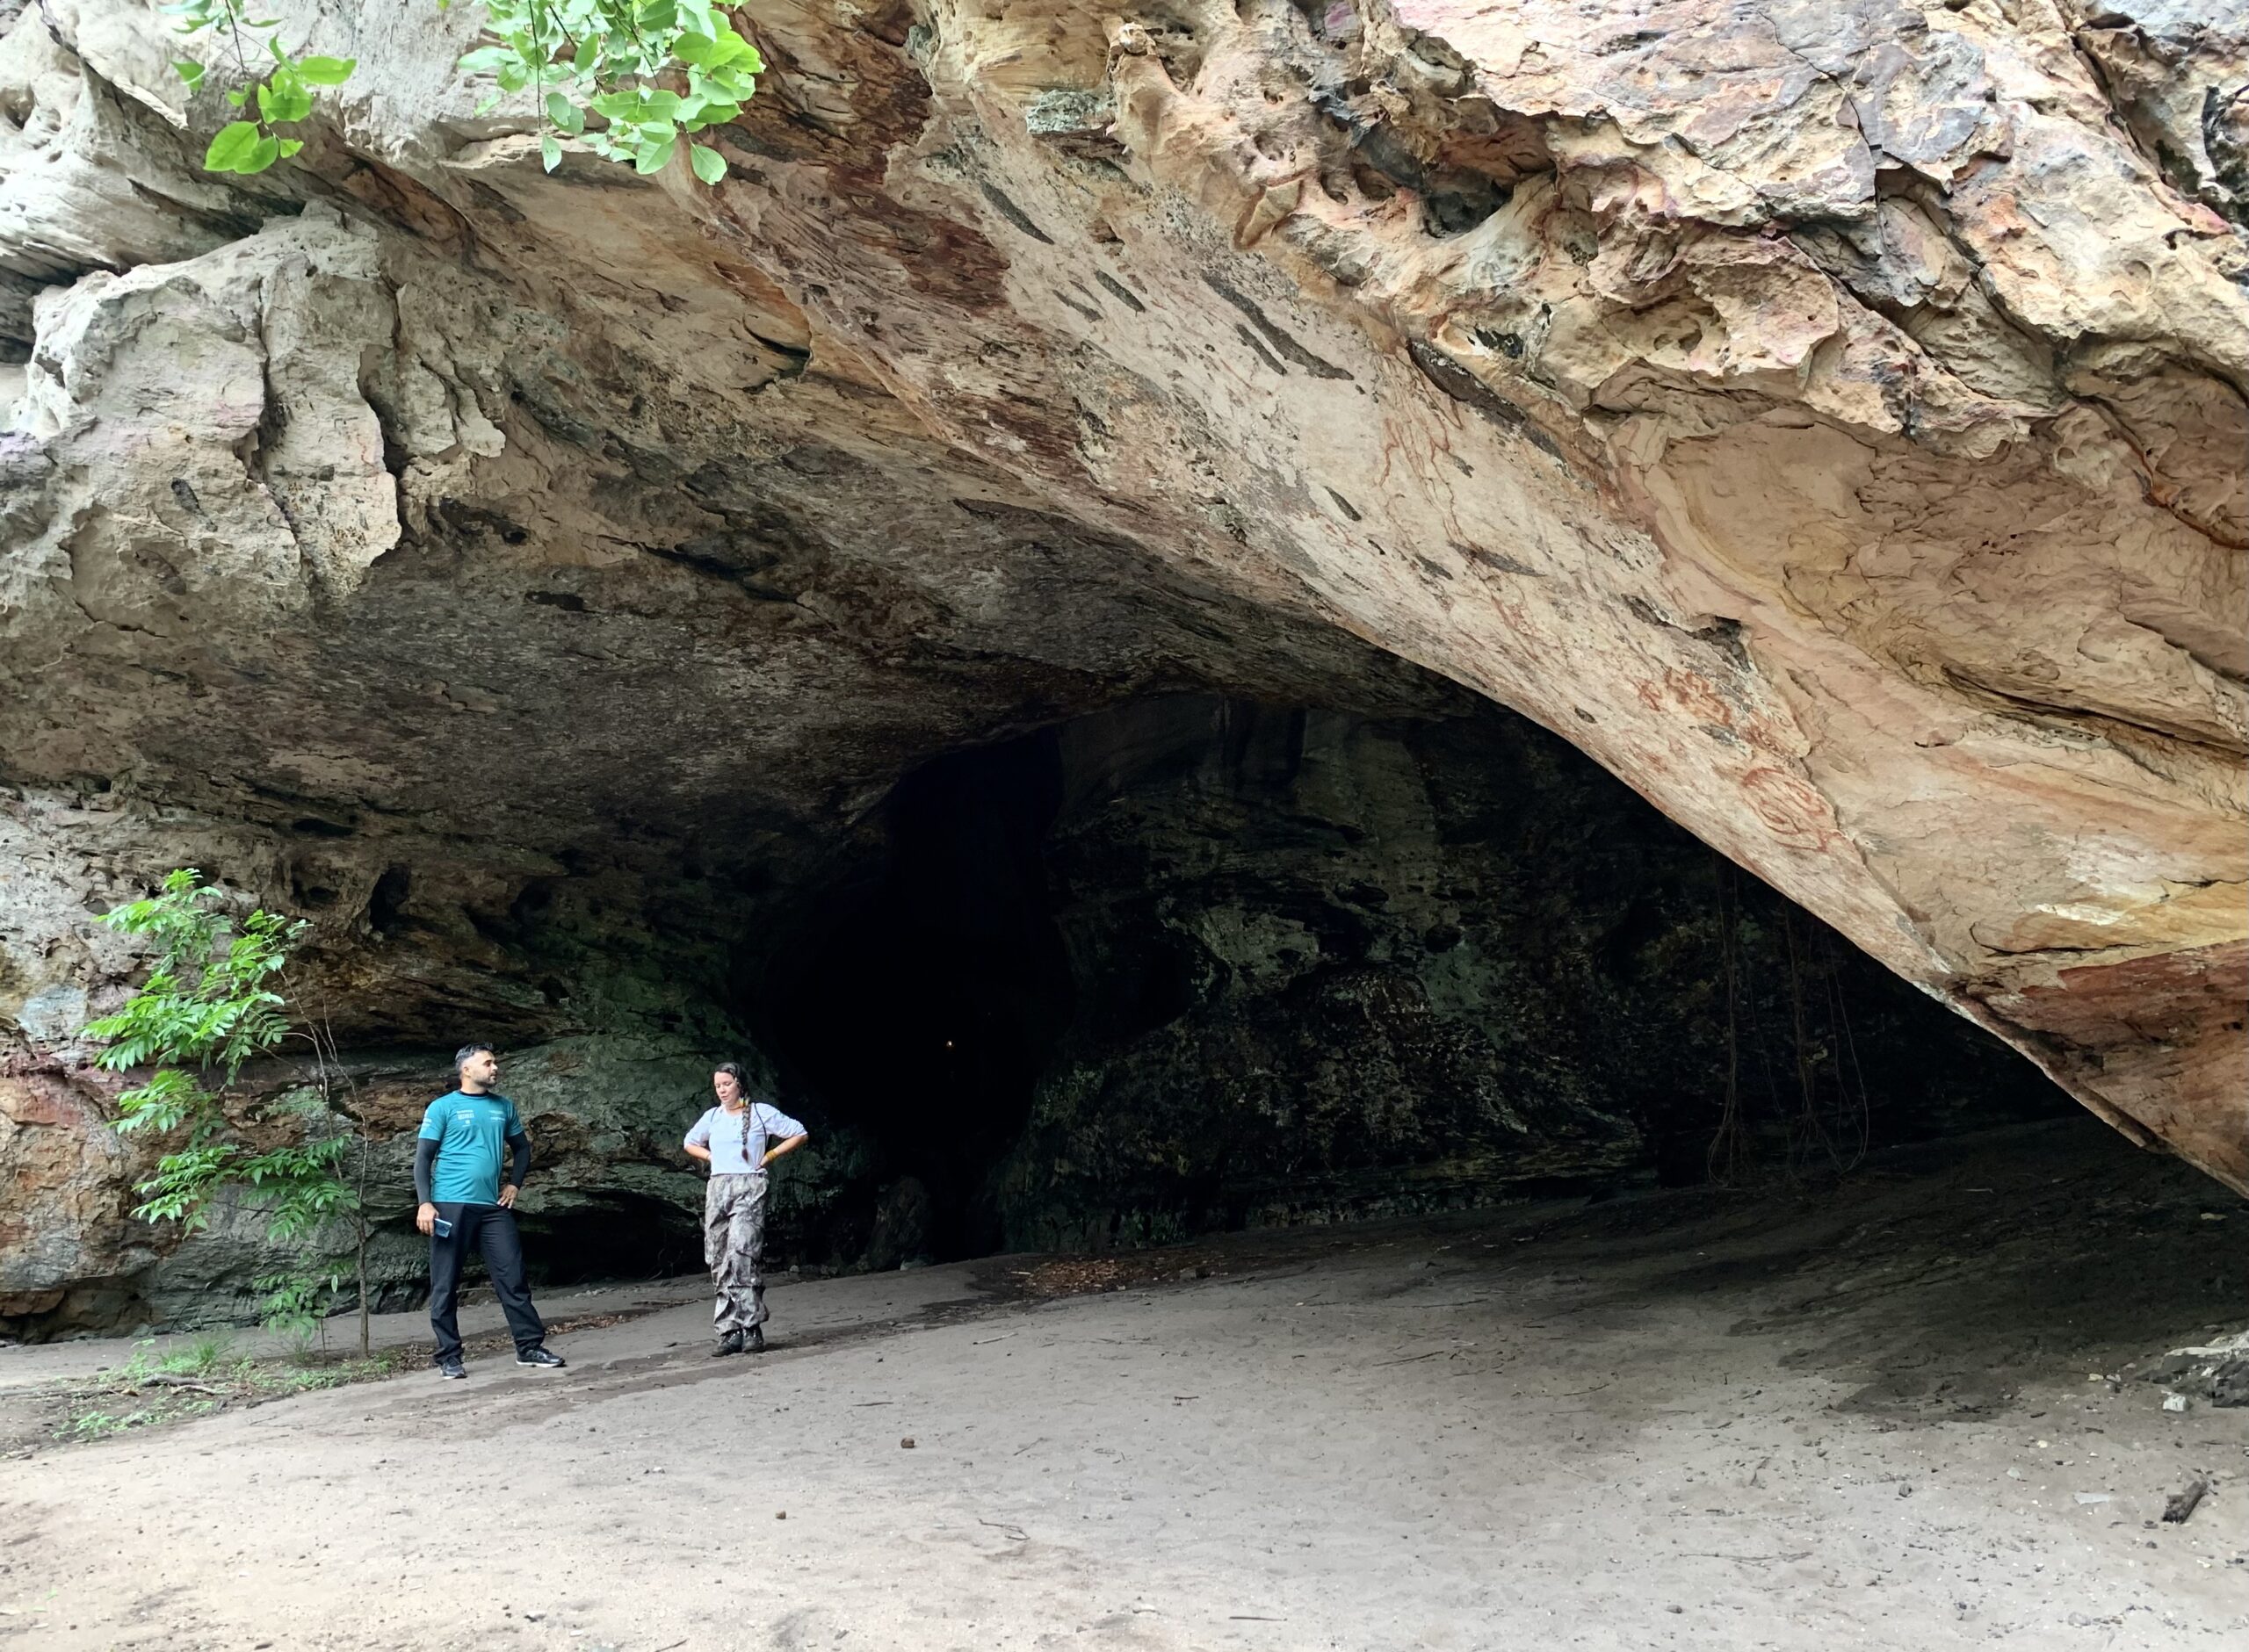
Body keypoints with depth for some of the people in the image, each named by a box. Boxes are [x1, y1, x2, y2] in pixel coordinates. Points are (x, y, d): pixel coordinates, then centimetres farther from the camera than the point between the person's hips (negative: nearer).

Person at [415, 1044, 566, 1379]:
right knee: (445, 1286, 1)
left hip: (493, 1207, 4)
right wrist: (425, 1202, -13)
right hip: (451, 1206, -4)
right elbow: (423, 1158, -3)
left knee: (513, 1279, 2)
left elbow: (522, 1147, 26)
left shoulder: (504, 1106, 13)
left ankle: (530, 1347, 8)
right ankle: (448, 1357, 9)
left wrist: (514, 1184, 12)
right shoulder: (443, 1107, 0)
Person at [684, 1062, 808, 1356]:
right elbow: (690, 1143, 31)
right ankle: (730, 1333, 3)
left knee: (741, 1255, -20)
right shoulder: (712, 1117, 14)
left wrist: (769, 1156, 0)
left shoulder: (761, 1112, 2)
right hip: (717, 1188, 5)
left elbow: (799, 1135, 6)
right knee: (719, 1262, 1)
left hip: (749, 1188, -5)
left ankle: (751, 1329, -20)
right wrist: (712, 1158, 14)